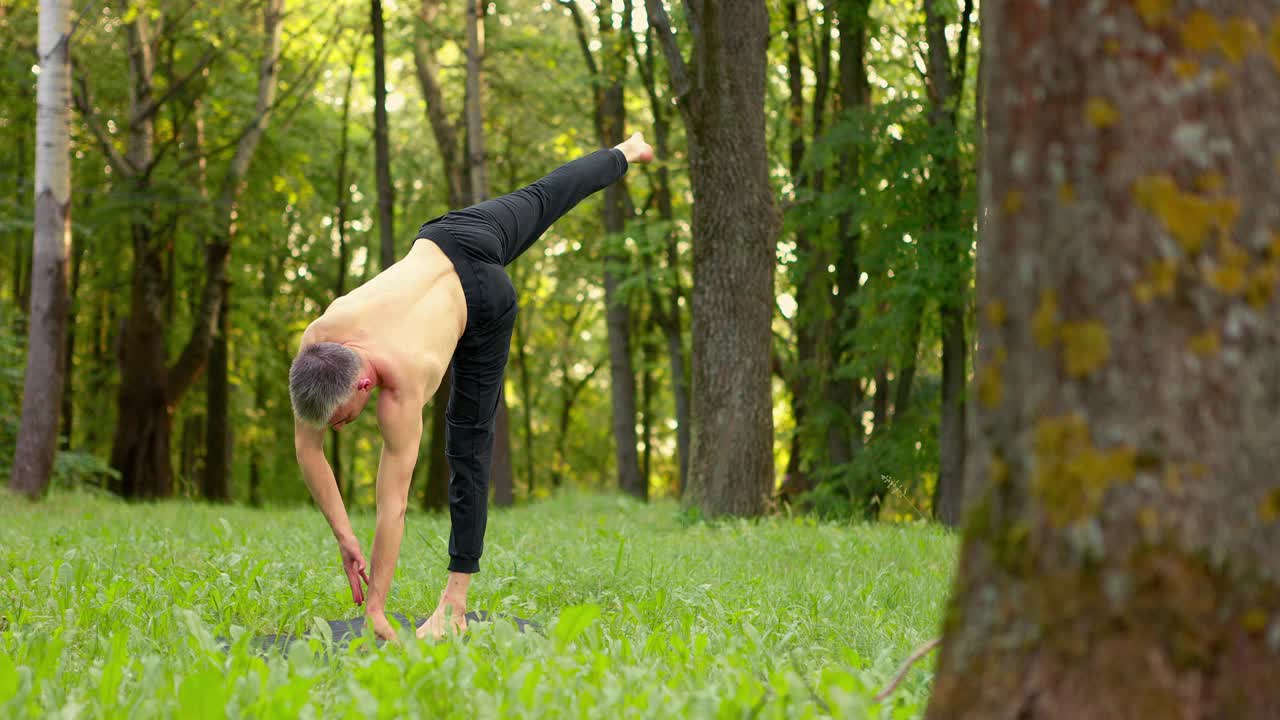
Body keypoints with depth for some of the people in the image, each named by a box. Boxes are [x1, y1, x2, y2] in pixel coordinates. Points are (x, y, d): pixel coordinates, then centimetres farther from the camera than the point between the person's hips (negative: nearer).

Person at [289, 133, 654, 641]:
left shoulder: (401, 391, -42)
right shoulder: (315, 342, -32)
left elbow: (393, 506, -37)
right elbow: (307, 446, -19)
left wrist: (375, 610, -32)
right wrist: (342, 535, -20)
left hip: (483, 298, -4)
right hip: (441, 242, 5)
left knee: (468, 438, -2)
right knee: (538, 200, 32)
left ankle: (457, 596, 7)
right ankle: (623, 155, 61)